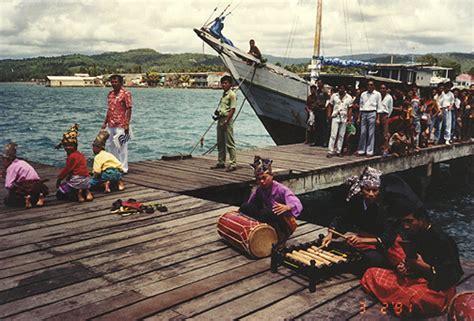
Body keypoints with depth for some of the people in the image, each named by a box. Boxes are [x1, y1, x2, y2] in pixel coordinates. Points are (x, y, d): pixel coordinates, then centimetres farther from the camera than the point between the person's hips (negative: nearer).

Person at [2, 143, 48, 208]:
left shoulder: (11, 167, -5)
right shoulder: (21, 162, 21)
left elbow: (8, 185, -14)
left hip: (27, 188, -7)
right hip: (38, 186, 7)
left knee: (7, 200, 7)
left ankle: (25, 199, -15)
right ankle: (39, 196, 5)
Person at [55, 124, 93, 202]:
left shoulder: (72, 156, -16)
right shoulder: (79, 154, 13)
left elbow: (67, 169, -11)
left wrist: (59, 179, 2)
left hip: (77, 181, -8)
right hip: (85, 181, 8)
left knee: (59, 194, 6)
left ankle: (78, 194, -12)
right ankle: (86, 192, 6)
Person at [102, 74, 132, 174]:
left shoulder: (126, 93, -8)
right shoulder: (110, 94, 13)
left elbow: (129, 110, -11)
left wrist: (127, 125, -17)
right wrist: (105, 122, 15)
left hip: (121, 125, -7)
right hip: (111, 125, 8)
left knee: (122, 147, -2)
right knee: (111, 146, 13)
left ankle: (123, 168, 7)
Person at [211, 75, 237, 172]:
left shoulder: (232, 95, -10)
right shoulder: (223, 94, 18)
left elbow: (232, 109, -16)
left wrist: (226, 121, -20)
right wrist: (217, 111, 10)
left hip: (227, 120, -9)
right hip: (220, 119, 9)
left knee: (230, 143, -7)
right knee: (220, 143, 14)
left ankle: (233, 164, -5)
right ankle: (221, 162, 23)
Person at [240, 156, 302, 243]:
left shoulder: (281, 189, -17)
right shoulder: (258, 190, 1)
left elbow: (298, 206, -31)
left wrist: (287, 207, -51)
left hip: (284, 228, -5)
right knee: (245, 207, -14)